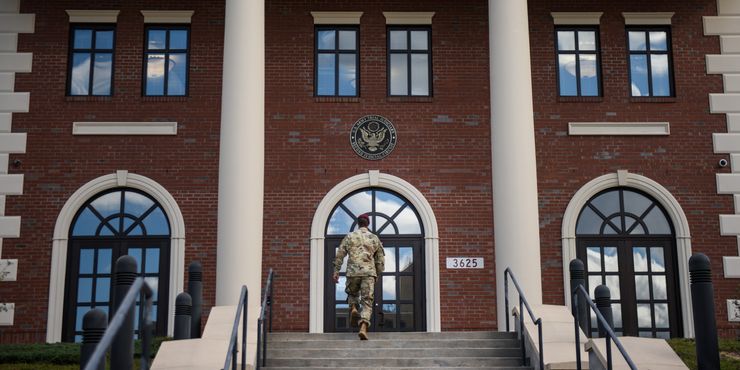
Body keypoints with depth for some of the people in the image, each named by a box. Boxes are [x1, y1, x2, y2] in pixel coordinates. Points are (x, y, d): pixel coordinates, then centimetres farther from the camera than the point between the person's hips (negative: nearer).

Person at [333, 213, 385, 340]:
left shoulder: (349, 236, 8)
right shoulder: (374, 238, 11)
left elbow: (339, 255, 3)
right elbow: (380, 259, 13)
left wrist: (336, 271, 6)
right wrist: (378, 273, 24)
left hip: (353, 272, 0)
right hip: (369, 273, 0)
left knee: (352, 293, 26)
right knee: (367, 301, -2)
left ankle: (353, 308, -3)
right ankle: (363, 327, -19)